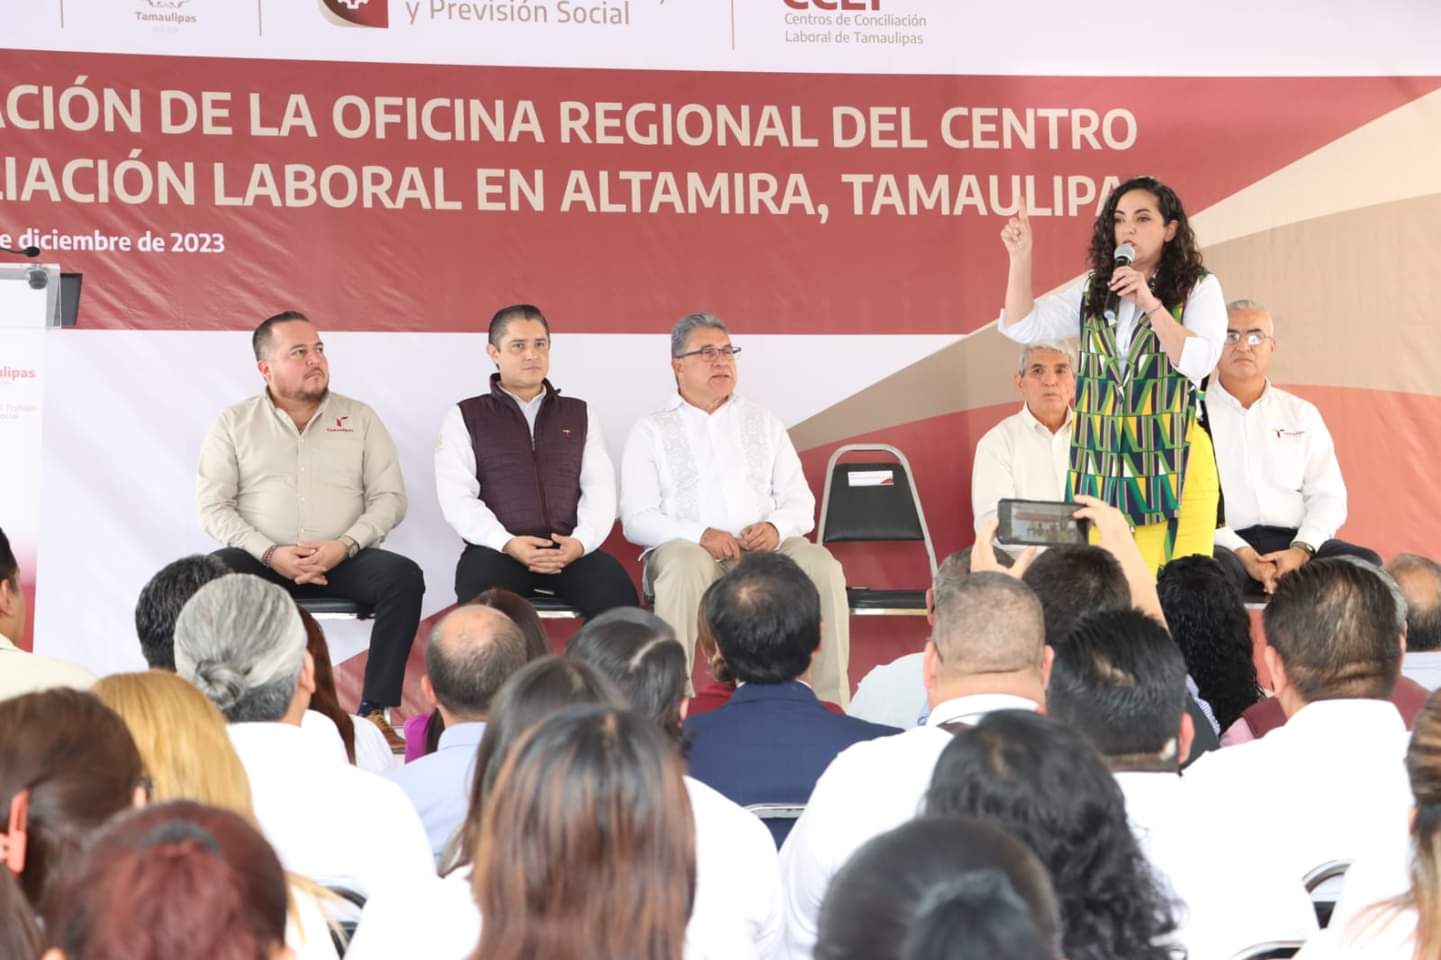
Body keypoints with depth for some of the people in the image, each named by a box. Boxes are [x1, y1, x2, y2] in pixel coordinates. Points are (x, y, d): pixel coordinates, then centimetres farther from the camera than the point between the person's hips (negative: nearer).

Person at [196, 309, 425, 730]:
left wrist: (345, 546, -13)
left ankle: (375, 710, -25)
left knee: (403, 576, -29)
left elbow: (389, 498, 5)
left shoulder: (360, 418, 11)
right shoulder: (233, 423, 9)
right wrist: (271, 554, -14)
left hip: (344, 560, 1)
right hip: (262, 560, -1)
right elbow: (213, 507, 1)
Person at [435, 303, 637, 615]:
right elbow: (457, 498, 1)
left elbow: (600, 490, 9)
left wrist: (581, 541, -12)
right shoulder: (464, 417, 12)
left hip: (571, 550, 2)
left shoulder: (581, 414, 20)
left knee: (618, 591, -30)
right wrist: (508, 544, -15)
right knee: (480, 599, -37)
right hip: (497, 550, -2)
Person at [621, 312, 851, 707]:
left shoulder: (764, 422, 20)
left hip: (765, 548, 3)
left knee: (822, 566, -27)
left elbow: (801, 502, 14)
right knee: (684, 566, -38)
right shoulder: (651, 431, 10)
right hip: (688, 549, -3)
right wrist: (700, 535, -19)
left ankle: (829, 704, -24)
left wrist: (776, 527, -11)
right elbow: (636, 519, -1)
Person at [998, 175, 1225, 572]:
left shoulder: (1199, 288, 3)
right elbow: (1024, 328, 8)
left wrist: (1151, 303, -16)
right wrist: (1021, 259, 0)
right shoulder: (1092, 290, 13)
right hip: (1098, 464, 4)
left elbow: (1199, 362, -10)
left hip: (1171, 464, -3)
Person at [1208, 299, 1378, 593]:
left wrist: (1301, 550, -10)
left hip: (1293, 541, 4)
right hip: (1226, 545, -4)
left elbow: (1328, 495, 11)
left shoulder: (1302, 414, 19)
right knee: (1215, 567, -40)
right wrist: (1242, 554, -17)